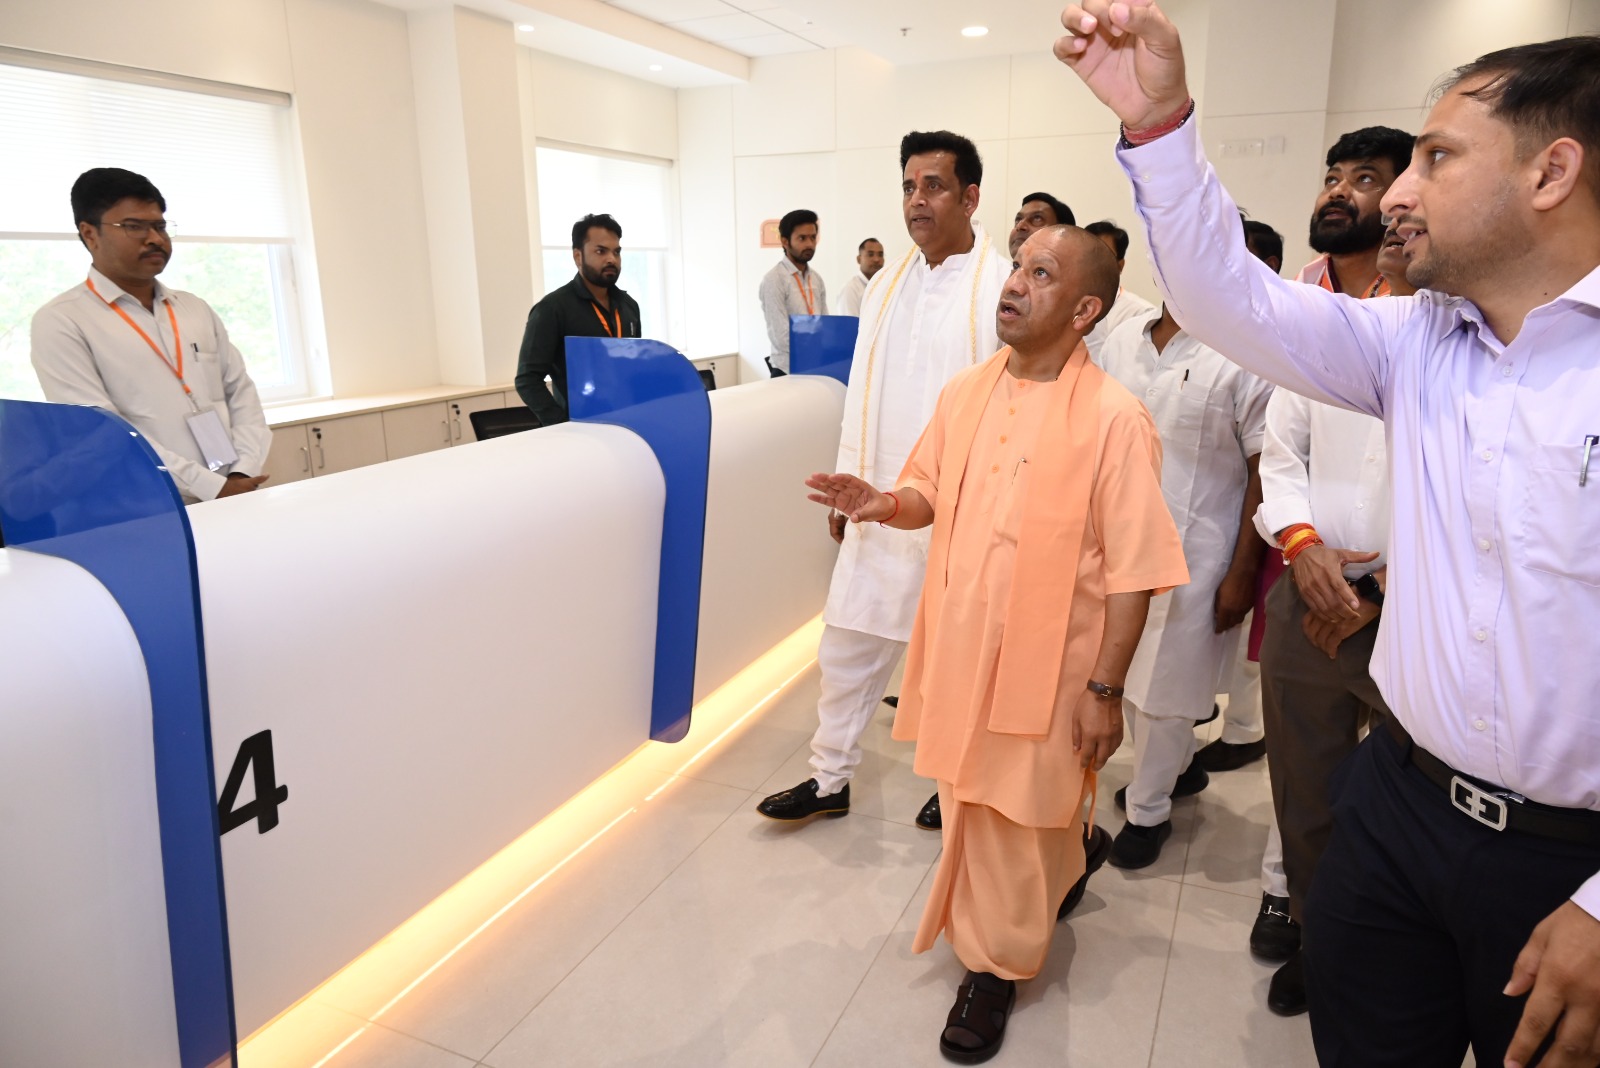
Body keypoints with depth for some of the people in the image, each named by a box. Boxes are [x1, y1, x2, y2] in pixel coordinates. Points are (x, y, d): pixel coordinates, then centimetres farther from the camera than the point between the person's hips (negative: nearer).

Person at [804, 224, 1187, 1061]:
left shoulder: (1114, 419, -15)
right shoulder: (964, 393, 3)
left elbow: (1133, 571, -13)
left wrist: (1105, 689, -12)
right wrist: (886, 504, -8)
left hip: (1046, 664, -5)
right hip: (957, 647, 6)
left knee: (1016, 820, 9)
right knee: (970, 803, 20)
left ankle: (995, 967, 33)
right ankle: (1072, 851, 51)